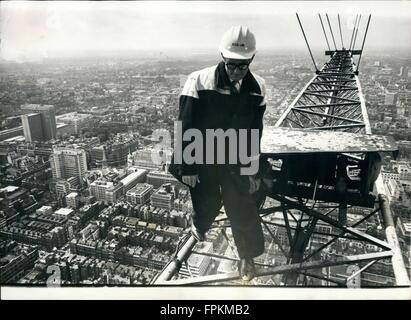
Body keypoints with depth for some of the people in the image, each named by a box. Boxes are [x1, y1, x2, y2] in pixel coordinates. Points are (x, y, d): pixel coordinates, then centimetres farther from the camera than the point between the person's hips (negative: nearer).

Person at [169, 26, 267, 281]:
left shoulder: (256, 88, -7)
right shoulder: (200, 82, -19)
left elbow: (255, 132, 2)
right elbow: (186, 128, -14)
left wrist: (253, 170, 4)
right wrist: (187, 167, -13)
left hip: (235, 160, 3)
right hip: (203, 159, -2)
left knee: (243, 209, 6)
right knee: (207, 204, 13)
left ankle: (248, 257, 31)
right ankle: (200, 226, 52)